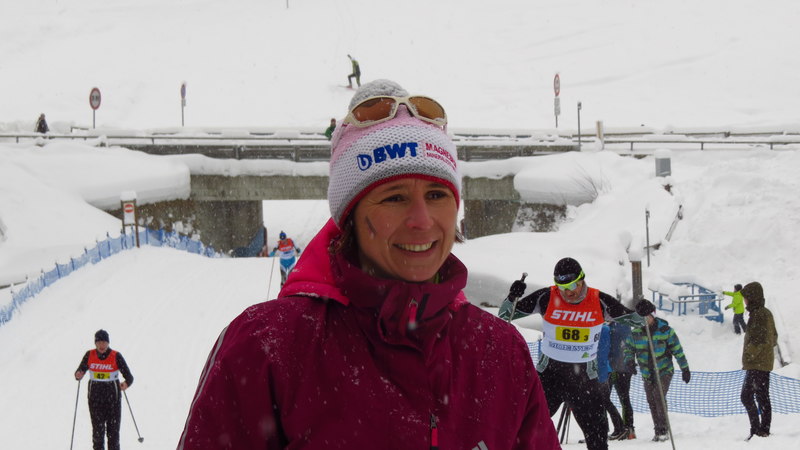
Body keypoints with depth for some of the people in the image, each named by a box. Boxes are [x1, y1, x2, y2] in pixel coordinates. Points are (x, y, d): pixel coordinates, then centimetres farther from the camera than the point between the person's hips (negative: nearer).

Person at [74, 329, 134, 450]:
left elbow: (129, 377, -8)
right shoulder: (89, 355, 2)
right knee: (97, 428, -2)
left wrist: (126, 383, -28)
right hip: (95, 394, 1)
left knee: (113, 429, 0)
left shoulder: (116, 356, -6)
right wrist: (78, 375, -16)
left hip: (113, 396, -1)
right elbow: (81, 370, 6)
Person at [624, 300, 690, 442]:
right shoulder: (635, 332, -2)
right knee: (651, 401, 6)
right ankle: (658, 430, 19)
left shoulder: (664, 329, -11)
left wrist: (685, 368, -2)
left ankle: (663, 430, -16)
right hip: (647, 374, 4)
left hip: (664, 371, -4)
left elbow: (677, 349, -4)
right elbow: (629, 348, 11)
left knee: (659, 396, -20)